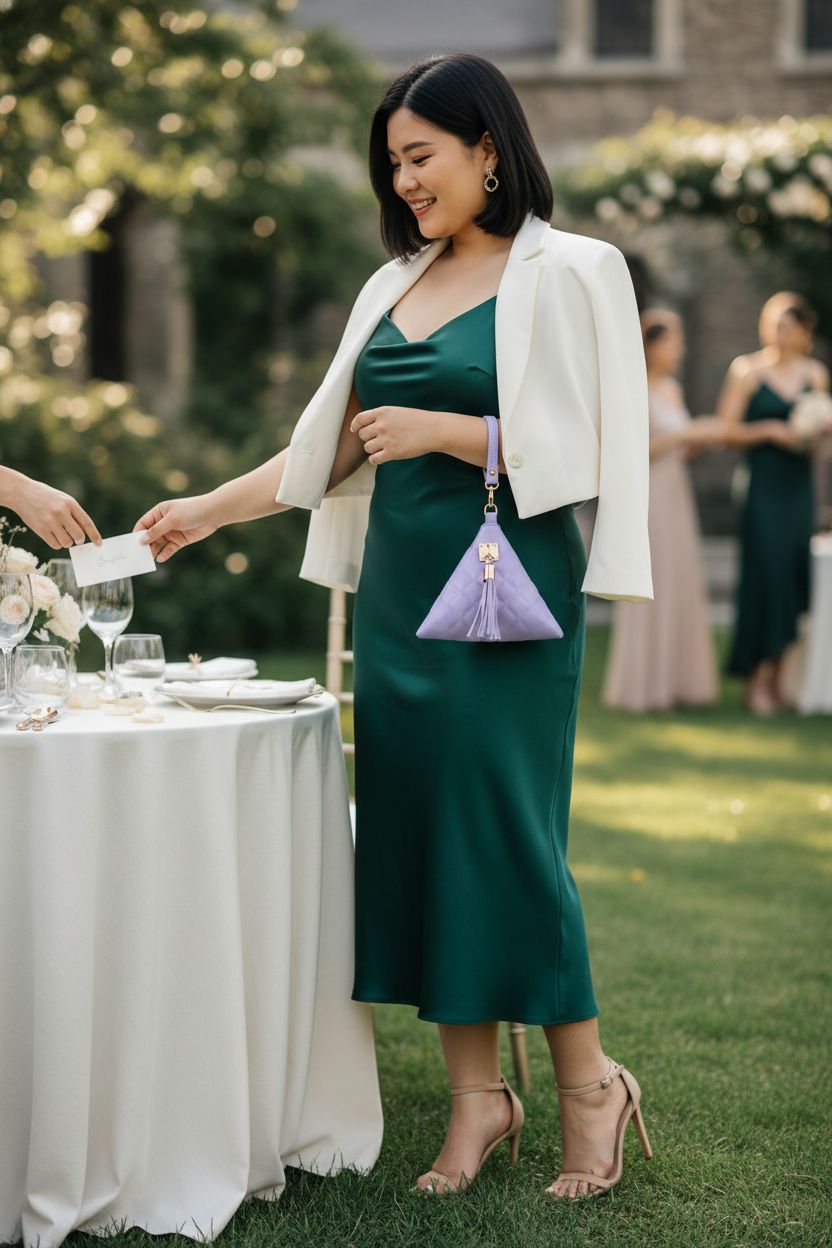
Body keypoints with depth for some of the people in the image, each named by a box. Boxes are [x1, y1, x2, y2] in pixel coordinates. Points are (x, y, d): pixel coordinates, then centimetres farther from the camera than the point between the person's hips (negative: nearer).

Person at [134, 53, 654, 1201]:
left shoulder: (566, 274, -4)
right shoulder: (396, 286, 15)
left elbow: (579, 453, -10)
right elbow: (332, 450, 19)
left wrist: (440, 430, -14)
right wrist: (211, 509, 15)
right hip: (399, 587, 7)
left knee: (505, 831, -6)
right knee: (414, 827, 5)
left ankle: (590, 1083, 12)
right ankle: (477, 1095, 14)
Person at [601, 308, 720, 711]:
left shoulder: (672, 389, 14)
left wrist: (701, 440, 1)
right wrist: (682, 435, -16)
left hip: (676, 496, 8)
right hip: (646, 499, -8)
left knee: (681, 588, 8)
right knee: (647, 590, -5)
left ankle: (675, 681, 14)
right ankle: (640, 684, 3)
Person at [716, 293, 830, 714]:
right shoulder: (747, 371, -1)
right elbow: (726, 430, -4)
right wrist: (769, 431, -15)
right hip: (763, 489, -4)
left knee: (796, 578, 2)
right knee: (766, 575, -7)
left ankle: (776, 678, 11)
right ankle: (757, 679, 0)